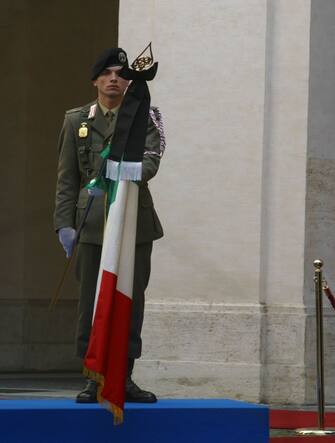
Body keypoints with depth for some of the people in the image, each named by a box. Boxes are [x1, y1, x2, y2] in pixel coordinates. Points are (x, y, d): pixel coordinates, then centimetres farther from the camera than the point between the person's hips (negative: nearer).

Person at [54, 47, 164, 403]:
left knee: (131, 303, 2)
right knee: (91, 304, -1)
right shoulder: (76, 121, 10)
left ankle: (125, 377, 11)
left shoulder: (144, 118, 6)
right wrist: (64, 223, 0)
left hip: (135, 223, 0)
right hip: (92, 224, 0)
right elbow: (66, 179, 9)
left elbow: (149, 161, -10)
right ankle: (95, 378, 5)